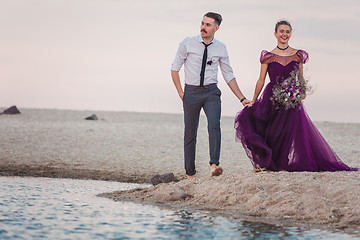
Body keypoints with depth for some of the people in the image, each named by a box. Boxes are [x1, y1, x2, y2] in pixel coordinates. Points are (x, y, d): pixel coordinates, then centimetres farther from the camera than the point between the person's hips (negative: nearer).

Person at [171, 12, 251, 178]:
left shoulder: (220, 48, 4)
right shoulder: (188, 44, -2)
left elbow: (229, 76, 11)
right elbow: (175, 68, 6)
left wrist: (242, 98, 7)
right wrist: (181, 93, -2)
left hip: (211, 92, 0)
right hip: (191, 92, 0)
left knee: (214, 125, -24)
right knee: (190, 133, 3)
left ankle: (214, 165, -35)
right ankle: (190, 173, 13)